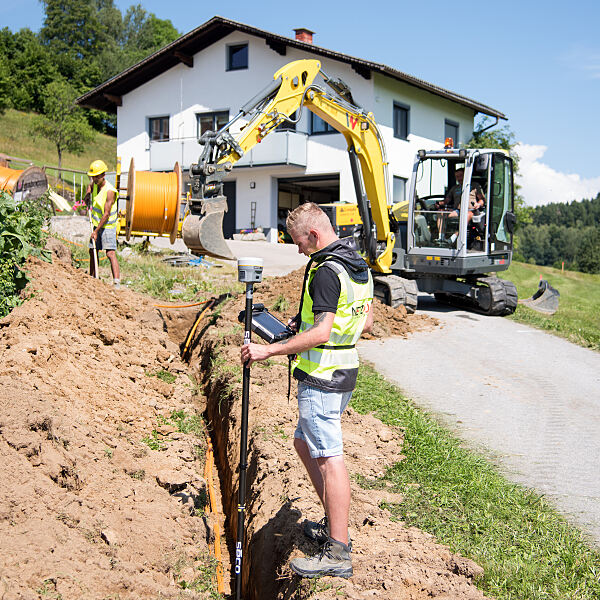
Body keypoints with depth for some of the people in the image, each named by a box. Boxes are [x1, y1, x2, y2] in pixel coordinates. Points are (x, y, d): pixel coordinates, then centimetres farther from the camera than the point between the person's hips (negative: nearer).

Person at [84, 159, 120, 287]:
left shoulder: (109, 191, -21)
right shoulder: (95, 184, 3)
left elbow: (106, 215, -22)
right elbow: (90, 186, 32)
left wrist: (96, 231, -21)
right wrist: (87, 195, 9)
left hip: (107, 226, -8)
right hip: (96, 225, 8)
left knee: (110, 253, -17)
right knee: (92, 252, 13)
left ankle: (117, 282, -24)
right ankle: (92, 278, 27)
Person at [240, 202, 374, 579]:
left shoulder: (326, 272, -19)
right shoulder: (360, 266, 11)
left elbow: (321, 334, -26)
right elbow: (367, 323, 18)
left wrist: (269, 350, -20)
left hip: (322, 377, -10)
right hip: (347, 371, 10)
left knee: (329, 458, -7)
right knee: (305, 443, 21)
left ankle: (338, 554, -1)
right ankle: (333, 525, 28)